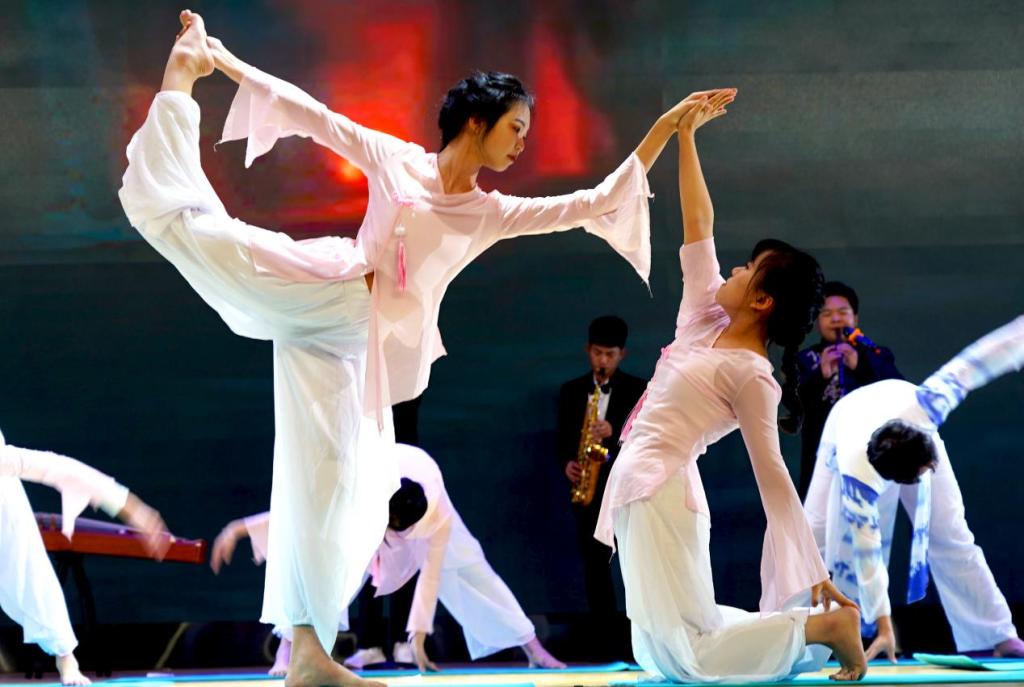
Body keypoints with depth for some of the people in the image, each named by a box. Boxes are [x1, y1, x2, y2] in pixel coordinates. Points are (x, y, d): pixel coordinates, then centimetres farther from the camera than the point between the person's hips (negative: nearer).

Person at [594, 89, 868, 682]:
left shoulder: (750, 376, -10)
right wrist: (685, 134, 15)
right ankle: (815, 623, 15)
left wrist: (816, 572, -14)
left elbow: (773, 477, -12)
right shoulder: (705, 320, 11)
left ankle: (827, 626, -3)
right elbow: (698, 224, 16)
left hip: (662, 498, -9)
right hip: (638, 486, 9)